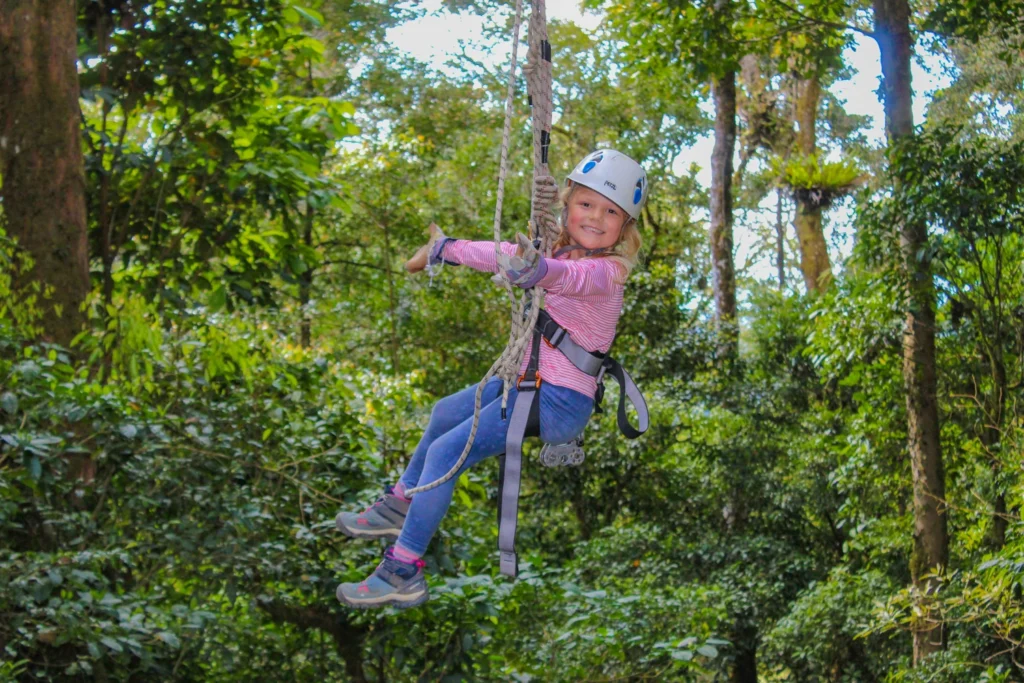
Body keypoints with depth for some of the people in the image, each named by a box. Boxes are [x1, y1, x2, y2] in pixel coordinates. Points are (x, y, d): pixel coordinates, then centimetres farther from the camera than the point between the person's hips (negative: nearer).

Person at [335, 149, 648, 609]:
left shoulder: (602, 271, -21)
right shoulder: (560, 252, 7)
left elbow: (565, 277, -42)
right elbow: (503, 256, 18)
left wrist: (533, 269, -59)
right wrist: (443, 249, 22)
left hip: (558, 402, -10)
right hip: (527, 381, 10)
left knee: (444, 452, -16)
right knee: (444, 414, 26)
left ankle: (403, 572, -12)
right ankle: (399, 508, 45)